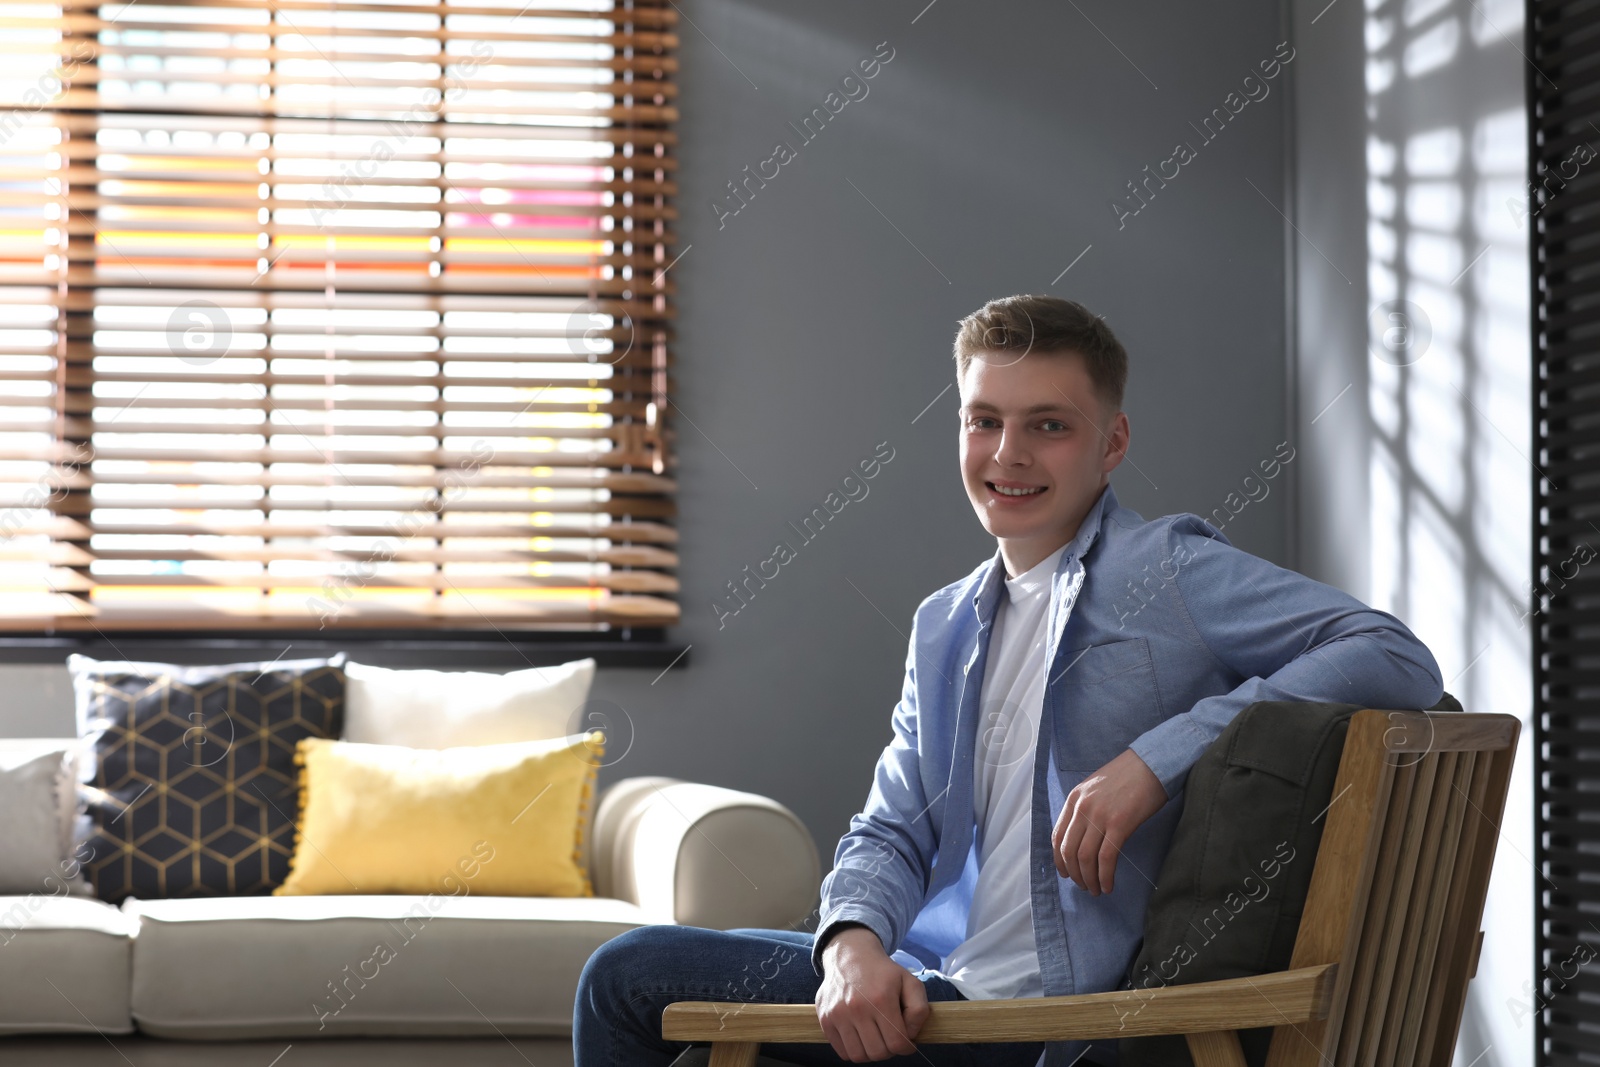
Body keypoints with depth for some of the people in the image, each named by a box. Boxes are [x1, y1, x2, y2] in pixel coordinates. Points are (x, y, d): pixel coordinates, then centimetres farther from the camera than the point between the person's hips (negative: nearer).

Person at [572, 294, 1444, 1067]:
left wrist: (1160, 755, -23)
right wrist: (854, 942, -12)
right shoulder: (942, 628, 17)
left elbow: (1400, 661, -17)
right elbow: (891, 833, 12)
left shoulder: (1169, 571, -6)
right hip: (919, 980, 7)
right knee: (629, 972, 2)